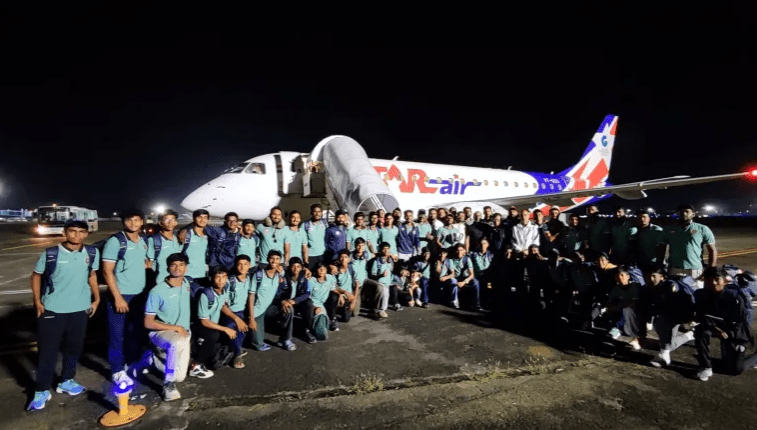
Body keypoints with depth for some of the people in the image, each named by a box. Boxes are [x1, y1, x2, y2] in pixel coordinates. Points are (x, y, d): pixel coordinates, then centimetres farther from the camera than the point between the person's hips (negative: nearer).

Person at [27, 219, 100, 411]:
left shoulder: (92, 253, -2)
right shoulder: (50, 254, -10)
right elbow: (36, 276, 3)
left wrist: (96, 298, 7)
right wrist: (37, 301, -3)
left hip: (80, 309, 3)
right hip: (52, 310, -3)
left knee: (74, 347, 15)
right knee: (47, 350, 4)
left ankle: (66, 381, 34)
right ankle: (41, 390, 19)